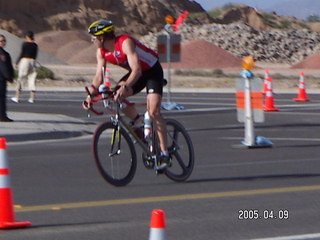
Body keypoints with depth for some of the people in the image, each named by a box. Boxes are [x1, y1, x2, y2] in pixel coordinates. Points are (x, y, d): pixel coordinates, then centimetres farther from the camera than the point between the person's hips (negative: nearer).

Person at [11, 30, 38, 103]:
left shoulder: (25, 44, -8)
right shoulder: (35, 45, 5)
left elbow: (22, 54, -8)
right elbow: (35, 55, 8)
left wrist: (17, 62, 1)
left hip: (24, 60, -4)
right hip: (32, 61, 4)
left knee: (21, 79, 2)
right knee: (32, 79, 5)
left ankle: (17, 97, 2)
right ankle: (32, 98, 1)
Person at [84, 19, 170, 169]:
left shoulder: (125, 43, -31)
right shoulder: (101, 52, -8)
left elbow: (136, 69, -40)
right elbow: (99, 76, -6)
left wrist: (125, 87, -54)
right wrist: (90, 95, -21)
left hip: (153, 71, -8)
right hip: (136, 73, 8)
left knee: (153, 112, -21)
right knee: (116, 96, -16)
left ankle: (165, 153, -15)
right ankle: (138, 122, 7)